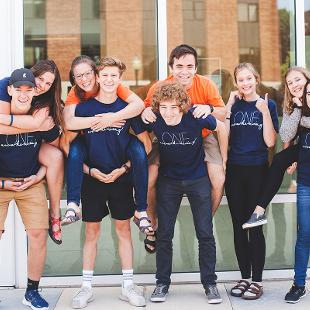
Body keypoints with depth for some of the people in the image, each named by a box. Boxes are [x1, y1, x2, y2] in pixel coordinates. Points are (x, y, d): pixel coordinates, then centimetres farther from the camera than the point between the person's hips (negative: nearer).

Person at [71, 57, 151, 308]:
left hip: (121, 178, 0)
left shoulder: (127, 108, 1)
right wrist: (90, 170, -9)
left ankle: (128, 286, 17)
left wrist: (124, 168, -6)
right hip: (92, 178, 0)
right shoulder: (83, 108, 0)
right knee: (91, 232, 6)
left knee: (124, 230, 7)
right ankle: (86, 288, 16)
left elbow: (146, 144, 2)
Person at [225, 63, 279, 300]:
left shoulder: (268, 105, 1)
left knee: (255, 227, -3)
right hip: (234, 171, 3)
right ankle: (245, 277, 18)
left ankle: (257, 281, 6)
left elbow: (270, 142, -7)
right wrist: (229, 107, -8)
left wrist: (265, 112, -16)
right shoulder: (234, 104, 8)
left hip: (258, 170, -3)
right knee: (239, 226, 7)